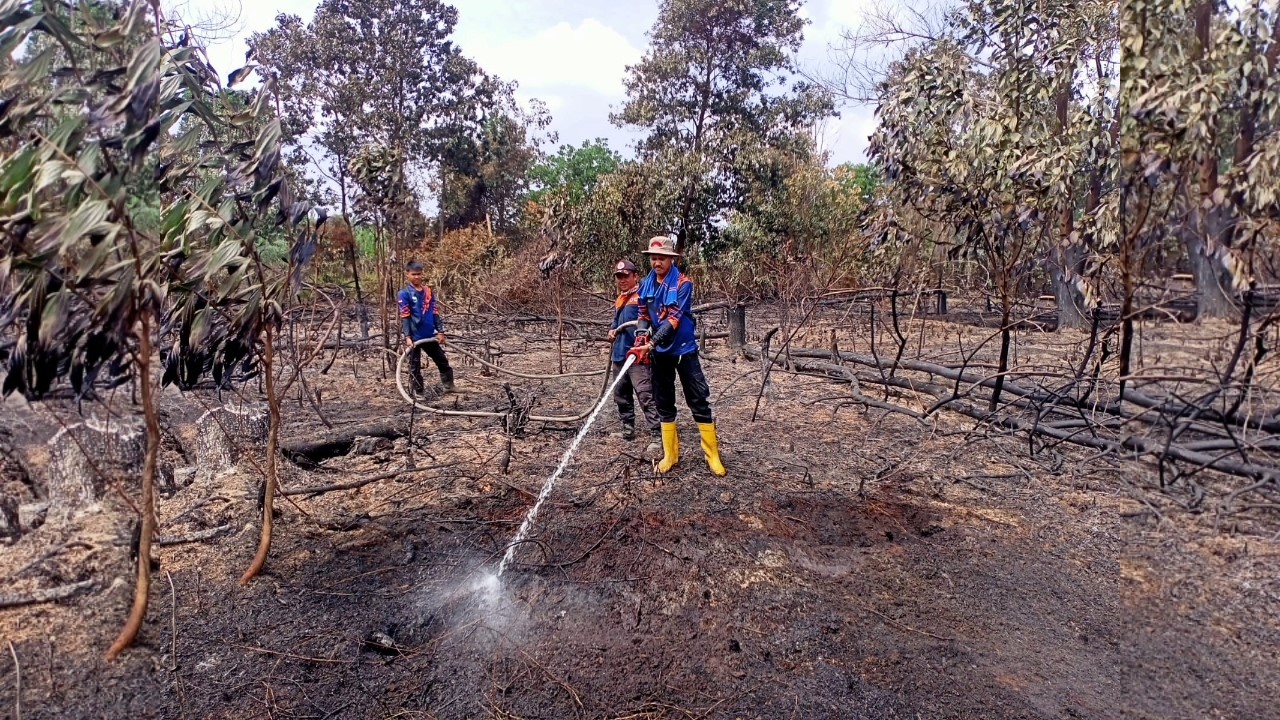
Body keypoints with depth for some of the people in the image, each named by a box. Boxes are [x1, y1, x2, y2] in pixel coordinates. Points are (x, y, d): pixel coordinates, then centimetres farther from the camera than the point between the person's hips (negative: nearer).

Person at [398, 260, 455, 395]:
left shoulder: (428, 291, 6)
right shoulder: (403, 294, -8)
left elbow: (435, 313, 8)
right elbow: (404, 317, -12)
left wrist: (440, 331, 5)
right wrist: (407, 337, -19)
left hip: (430, 335, 5)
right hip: (414, 337, -5)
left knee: (443, 361, 14)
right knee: (415, 366, 6)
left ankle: (449, 386, 27)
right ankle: (418, 392, 16)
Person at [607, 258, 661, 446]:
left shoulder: (642, 295, -7)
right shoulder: (619, 299, 18)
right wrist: (612, 330, 8)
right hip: (619, 355, 9)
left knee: (645, 394, -15)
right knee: (621, 395, 16)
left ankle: (657, 435, -13)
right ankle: (628, 430, 29)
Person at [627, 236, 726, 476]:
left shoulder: (683, 284, -14)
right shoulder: (646, 285, 3)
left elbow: (674, 319, -22)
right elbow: (644, 316, 6)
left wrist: (651, 343, -29)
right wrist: (641, 337, -15)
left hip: (684, 349, -5)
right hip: (660, 352, 5)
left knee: (699, 401, -2)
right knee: (664, 404, 10)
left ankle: (713, 455, 5)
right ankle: (670, 455, 20)